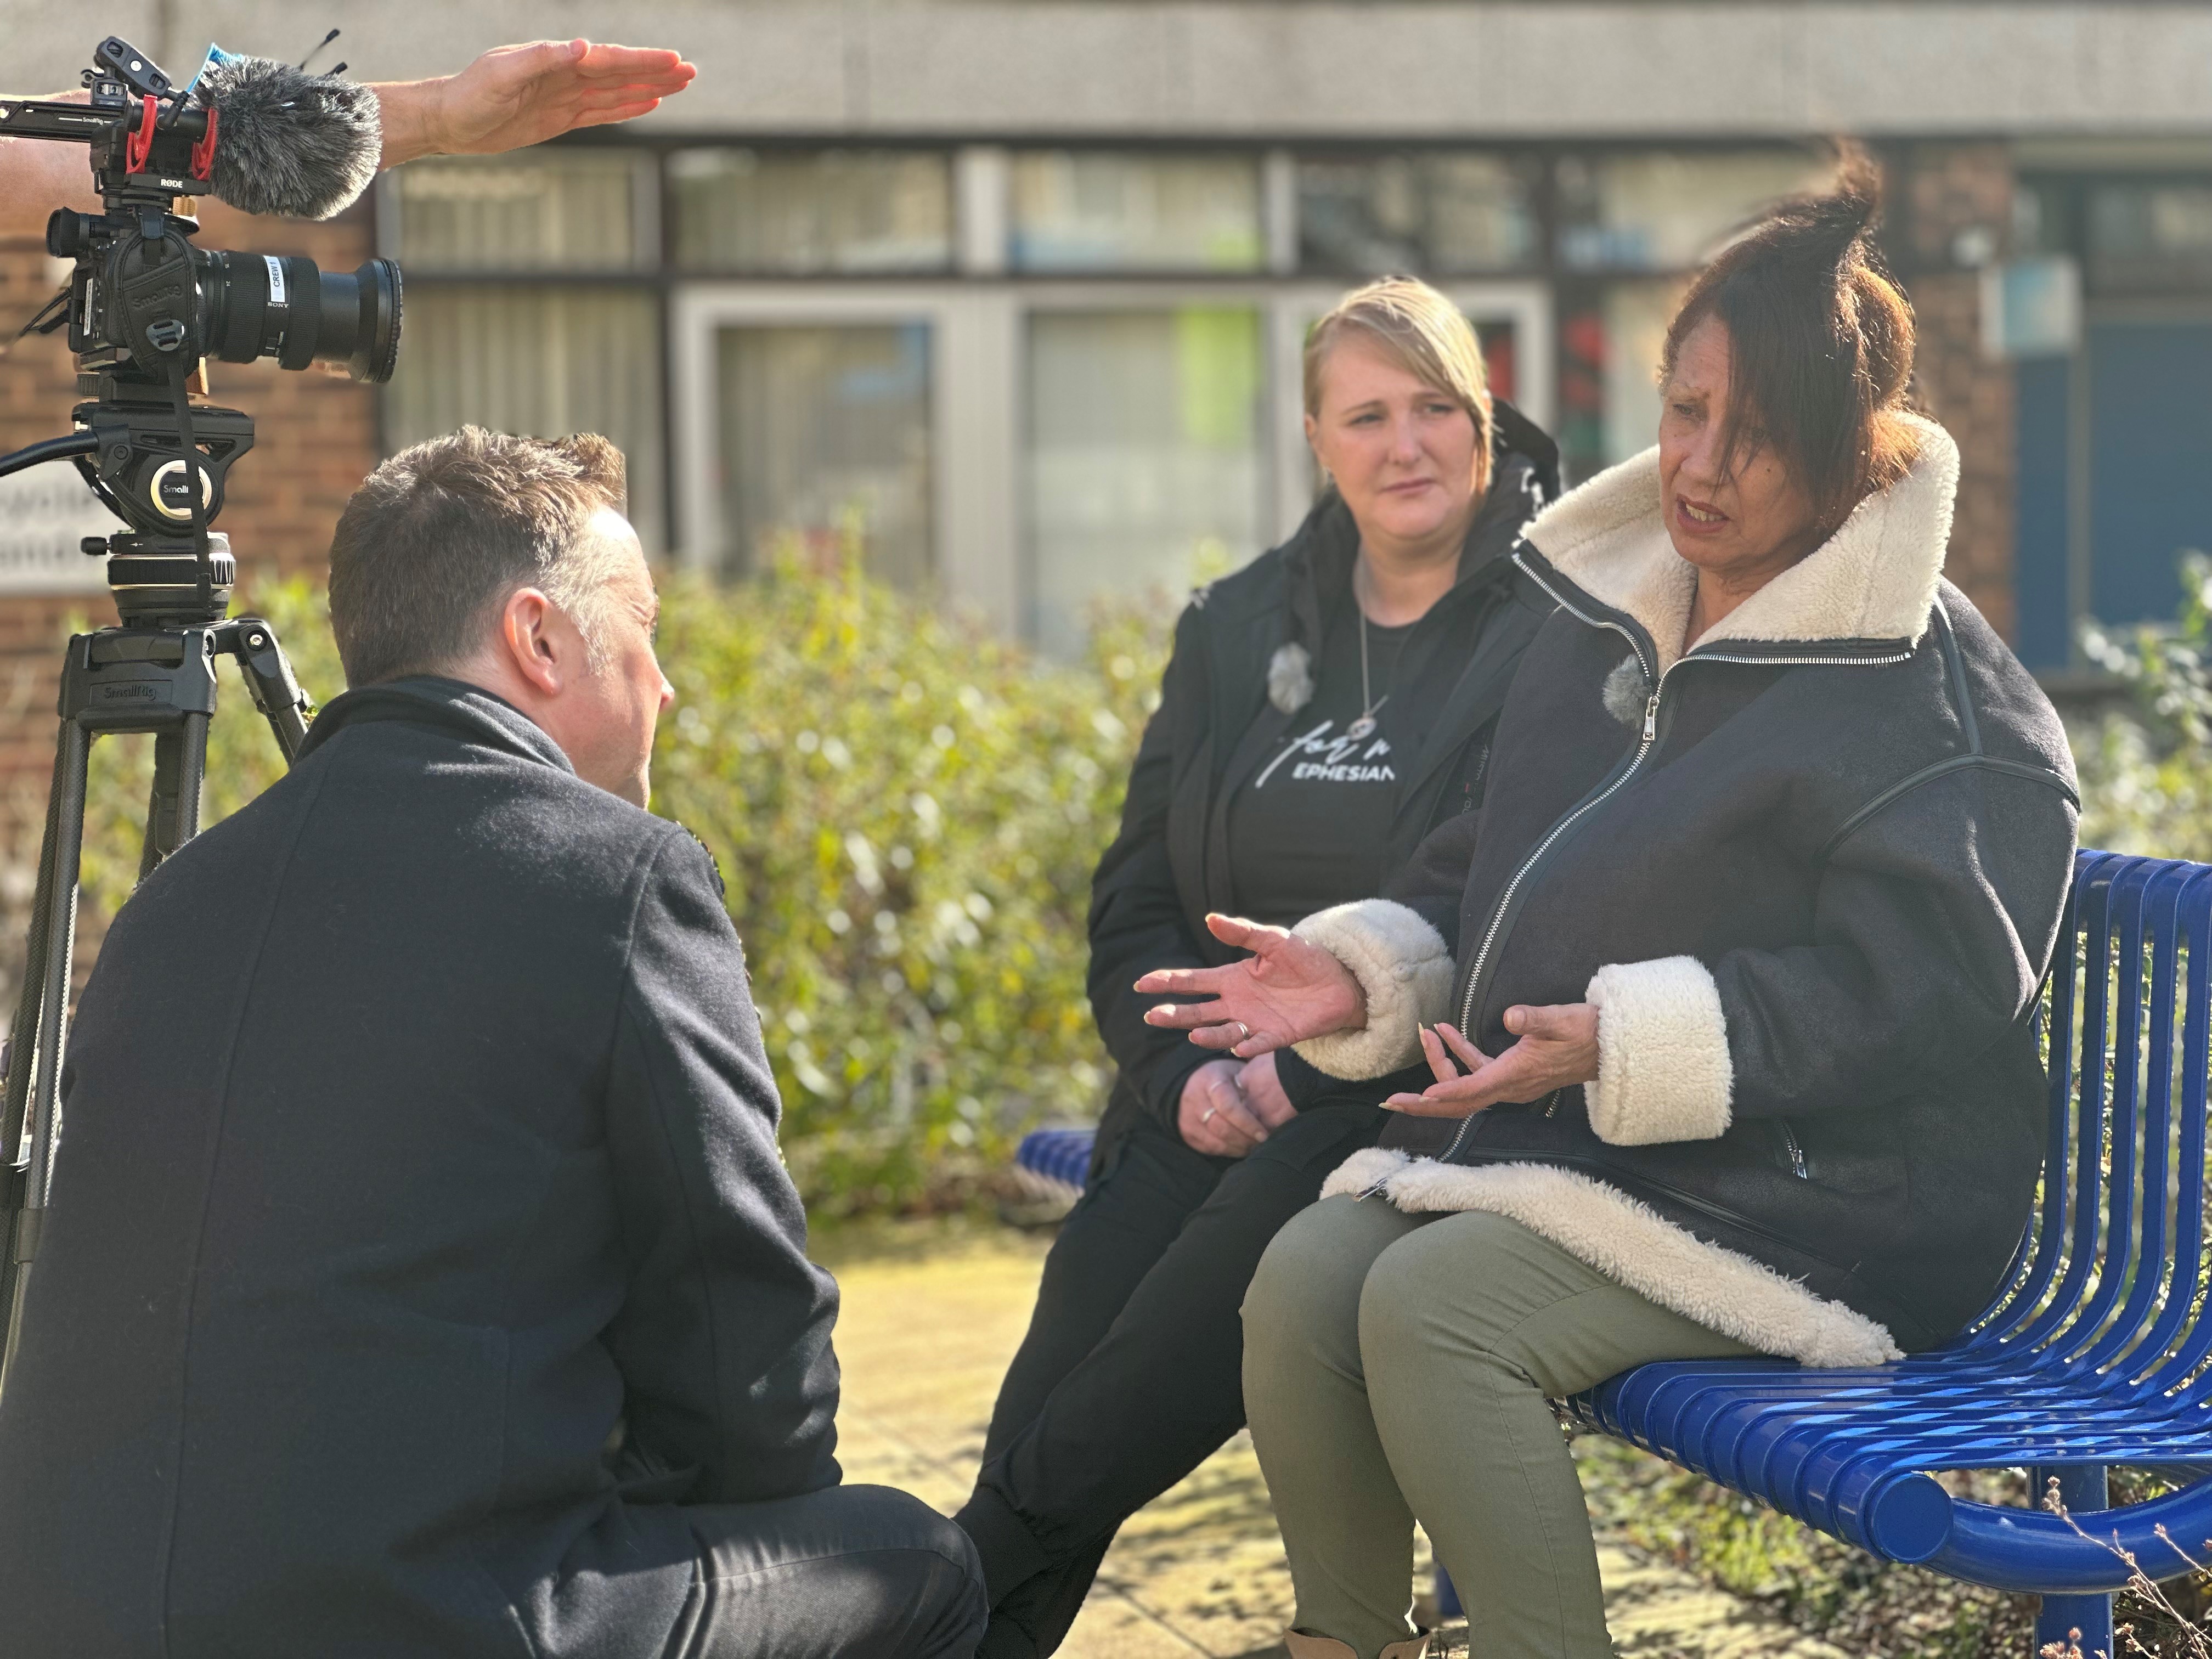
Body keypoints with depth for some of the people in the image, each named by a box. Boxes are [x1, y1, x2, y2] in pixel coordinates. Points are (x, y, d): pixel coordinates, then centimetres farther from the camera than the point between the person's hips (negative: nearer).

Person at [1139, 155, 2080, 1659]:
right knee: (1301, 1279, -17)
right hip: (1552, 1143, 7)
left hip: (1809, 1190, -7)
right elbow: (1486, 883, 24)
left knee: (1434, 1305, -28)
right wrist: (1361, 975, 2)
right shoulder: (1608, 625, 16)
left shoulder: (1930, 689, -9)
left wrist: (1625, 1043, -27)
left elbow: (1923, 989, -19)